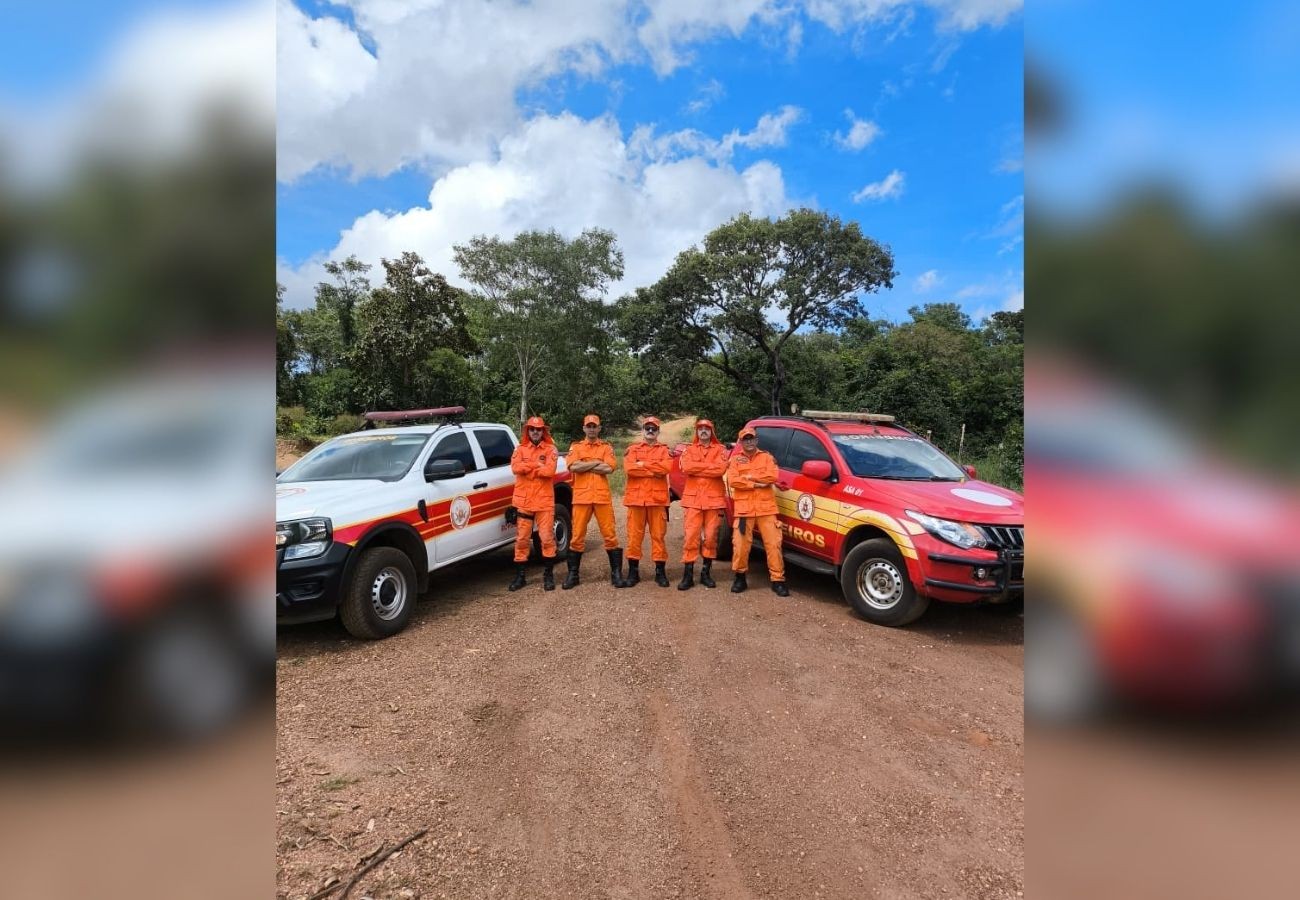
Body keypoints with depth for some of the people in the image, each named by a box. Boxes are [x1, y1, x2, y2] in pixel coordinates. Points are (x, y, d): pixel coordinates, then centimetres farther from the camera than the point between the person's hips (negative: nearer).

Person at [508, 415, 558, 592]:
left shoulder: (550, 449, 2)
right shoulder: (520, 449, 9)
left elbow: (549, 471, -15)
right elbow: (516, 467, -10)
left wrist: (527, 468, -9)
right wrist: (537, 465, -12)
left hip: (544, 501, -2)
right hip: (523, 501, 2)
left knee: (547, 538, 0)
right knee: (522, 539, 7)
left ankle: (548, 575, 12)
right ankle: (519, 576, 16)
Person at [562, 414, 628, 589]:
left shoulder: (606, 447, 9)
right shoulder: (576, 447, 10)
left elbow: (609, 468, -9)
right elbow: (573, 467, -9)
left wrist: (584, 466, -6)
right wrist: (597, 463, -6)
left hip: (602, 496, 0)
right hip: (581, 496, 0)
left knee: (610, 535, 1)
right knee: (577, 536, 4)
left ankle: (616, 573, 10)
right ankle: (572, 574, 15)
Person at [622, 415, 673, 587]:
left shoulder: (664, 450, 10)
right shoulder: (632, 449, 11)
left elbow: (666, 467, -12)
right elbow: (629, 469, -9)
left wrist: (642, 464, -8)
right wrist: (655, 470, -9)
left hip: (658, 499, 0)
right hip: (636, 498, 1)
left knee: (658, 535, 3)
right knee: (634, 536, 3)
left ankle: (660, 571, 11)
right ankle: (633, 571, 12)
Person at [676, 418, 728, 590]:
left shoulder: (720, 449, 8)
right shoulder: (690, 450, 13)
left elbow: (721, 469, -11)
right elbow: (686, 467, -8)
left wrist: (696, 468, -9)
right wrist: (709, 466, -9)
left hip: (714, 498, 0)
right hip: (693, 498, 0)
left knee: (711, 536, 4)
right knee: (691, 536, -5)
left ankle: (706, 572, 16)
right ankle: (688, 574, -1)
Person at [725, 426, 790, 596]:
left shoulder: (766, 457, 11)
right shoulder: (735, 460, 10)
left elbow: (772, 476, -7)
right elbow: (732, 481, -8)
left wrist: (749, 476, -8)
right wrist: (757, 484, -12)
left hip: (766, 508, 0)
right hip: (743, 509, 0)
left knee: (773, 544, -2)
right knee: (740, 545, -1)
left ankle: (778, 580, 6)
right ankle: (740, 577, 17)